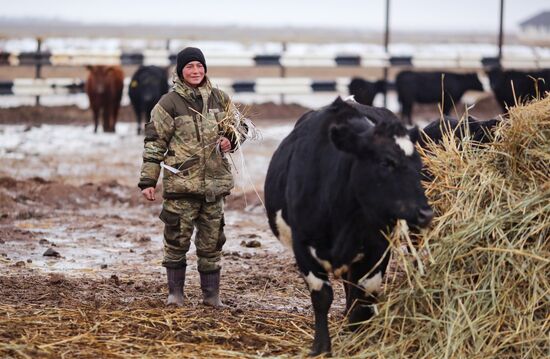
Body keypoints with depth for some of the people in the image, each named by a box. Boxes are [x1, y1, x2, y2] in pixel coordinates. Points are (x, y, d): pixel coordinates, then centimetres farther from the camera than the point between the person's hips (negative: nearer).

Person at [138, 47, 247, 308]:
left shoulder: (220, 99, 9)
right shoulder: (169, 103, -3)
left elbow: (240, 126, 21)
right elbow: (154, 142, -3)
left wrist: (231, 140, -3)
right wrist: (148, 181, -7)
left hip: (214, 183, 4)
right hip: (180, 183, -4)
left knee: (211, 241, 8)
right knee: (177, 239, -2)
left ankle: (211, 294, 17)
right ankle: (175, 292, 11)